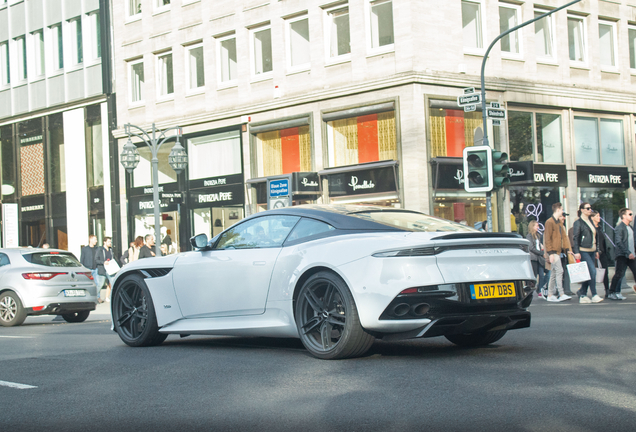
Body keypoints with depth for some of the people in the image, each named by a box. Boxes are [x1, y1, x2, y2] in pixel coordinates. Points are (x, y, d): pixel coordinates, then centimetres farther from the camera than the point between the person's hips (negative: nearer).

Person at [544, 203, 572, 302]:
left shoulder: (559, 223, 18)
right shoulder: (549, 222, -9)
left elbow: (563, 236, 21)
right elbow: (547, 238, -13)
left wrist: (567, 249, 12)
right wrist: (550, 252, -17)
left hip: (558, 251, 9)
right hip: (553, 252, -9)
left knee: (554, 273, 10)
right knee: (559, 271, -14)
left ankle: (550, 295, 14)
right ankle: (561, 294, -17)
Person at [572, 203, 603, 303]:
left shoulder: (591, 222, 17)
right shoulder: (578, 222, -6)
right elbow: (575, 238, -10)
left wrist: (596, 250, 20)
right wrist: (576, 252, -17)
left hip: (591, 251, 8)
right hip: (583, 251, -8)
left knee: (588, 273, 6)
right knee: (592, 271, -15)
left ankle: (582, 295, 12)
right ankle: (594, 295, -11)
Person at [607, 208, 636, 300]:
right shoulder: (620, 227, -10)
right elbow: (618, 242, -18)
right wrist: (628, 253, -21)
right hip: (622, 255, -8)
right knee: (619, 274, -8)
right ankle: (612, 293, 0)